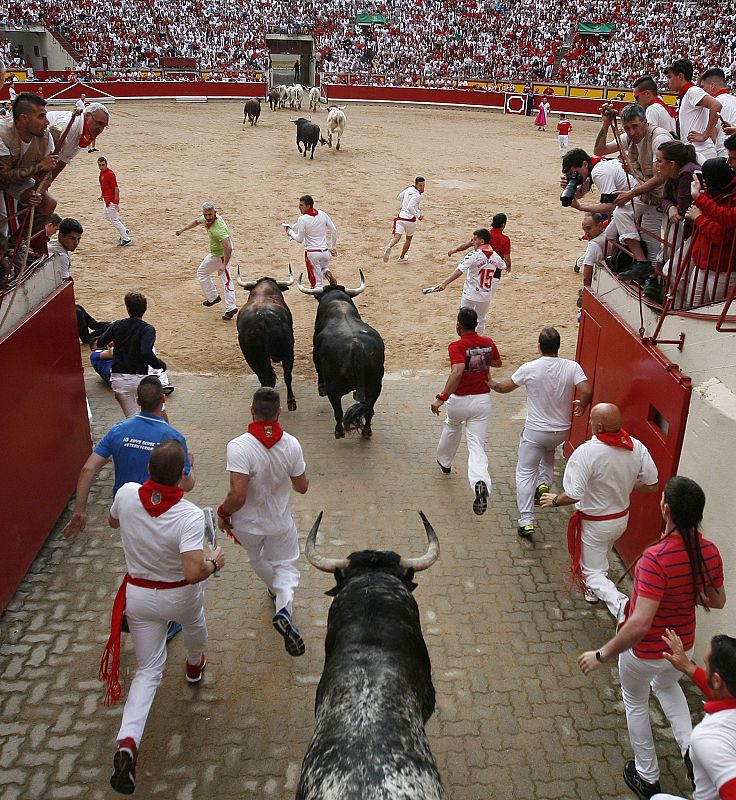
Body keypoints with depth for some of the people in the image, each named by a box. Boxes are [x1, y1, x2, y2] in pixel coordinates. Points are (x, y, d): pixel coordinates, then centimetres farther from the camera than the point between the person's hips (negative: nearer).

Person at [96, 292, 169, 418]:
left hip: (118, 380, 3)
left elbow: (100, 343, 14)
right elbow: (146, 352, -25)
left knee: (132, 417, 13)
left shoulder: (117, 325, 4)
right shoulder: (147, 329, -10)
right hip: (139, 378, -3)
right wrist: (160, 364, -9)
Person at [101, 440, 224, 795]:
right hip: (181, 595, -2)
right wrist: (215, 562, -17)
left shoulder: (126, 494, -19)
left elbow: (113, 521, 4)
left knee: (148, 670, 13)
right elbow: (194, 572, -37)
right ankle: (195, 665, 64)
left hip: (138, 595, 2)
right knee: (194, 620, 36)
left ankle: (127, 742, -6)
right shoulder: (190, 516, -31)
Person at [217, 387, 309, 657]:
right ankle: (284, 608, -8)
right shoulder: (291, 444, -18)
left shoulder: (239, 447, -30)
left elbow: (237, 496, -33)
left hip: (247, 523, -1)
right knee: (286, 565, 18)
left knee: (257, 560, 29)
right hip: (280, 521, 1)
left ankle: (276, 590, 53)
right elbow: (302, 487, -5)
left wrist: (223, 513, -12)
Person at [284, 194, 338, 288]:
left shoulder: (302, 219, -13)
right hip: (325, 251, 5)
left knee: (317, 283, 5)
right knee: (324, 267, 34)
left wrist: (289, 231, 10)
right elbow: (333, 230, 4)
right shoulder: (323, 214, 2)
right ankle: (327, 273, 2)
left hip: (312, 253, -5)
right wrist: (334, 247, 15)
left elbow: (299, 239, -7)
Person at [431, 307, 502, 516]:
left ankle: (444, 462, 54)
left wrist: (442, 397, -36)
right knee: (477, 446, -2)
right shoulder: (488, 343, 0)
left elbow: (457, 372, -33)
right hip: (483, 399, 2)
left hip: (460, 400, -2)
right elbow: (498, 362, 19)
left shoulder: (456, 347, -17)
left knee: (452, 427, 30)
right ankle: (481, 483, -27)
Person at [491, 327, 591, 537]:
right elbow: (587, 391, -20)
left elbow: (504, 387, -2)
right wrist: (581, 405, 3)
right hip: (562, 431, 3)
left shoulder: (530, 368, -14)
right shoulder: (572, 367, -11)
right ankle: (544, 483, 18)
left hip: (535, 431, -3)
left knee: (525, 473, 7)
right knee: (548, 452, 37)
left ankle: (526, 520, 1)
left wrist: (491, 384, 21)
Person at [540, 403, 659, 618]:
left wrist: (554, 500, -11)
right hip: (622, 518, 6)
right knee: (600, 558, 33)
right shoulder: (636, 447, -14)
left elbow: (573, 496, -32)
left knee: (593, 573, 10)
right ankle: (595, 592, 53)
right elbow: (652, 485, -4)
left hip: (595, 523, -6)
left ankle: (621, 605, -12)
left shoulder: (586, 452, -32)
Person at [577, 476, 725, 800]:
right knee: (667, 686, 38)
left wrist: (602, 654, -27)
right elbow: (717, 601, 2)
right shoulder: (710, 552, -16)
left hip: (645, 652, -5)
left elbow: (640, 624, -38)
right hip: (682, 648, 6)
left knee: (635, 703, 24)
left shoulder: (656, 559, -36)